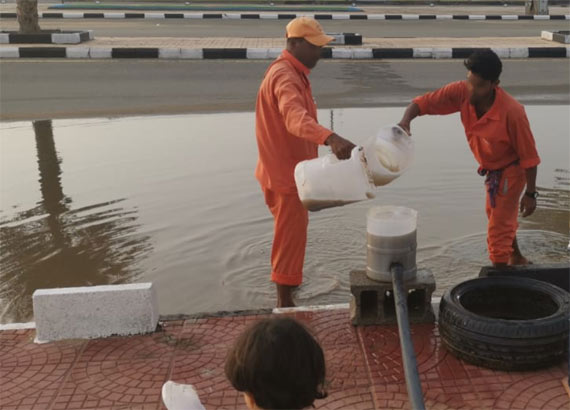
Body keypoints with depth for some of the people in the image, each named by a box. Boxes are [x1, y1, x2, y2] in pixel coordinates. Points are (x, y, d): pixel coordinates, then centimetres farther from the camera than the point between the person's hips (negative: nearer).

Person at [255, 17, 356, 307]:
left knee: (293, 228, 24)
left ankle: (286, 280, 43)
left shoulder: (294, 72, 9)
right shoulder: (284, 76, -26)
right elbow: (295, 117, -46)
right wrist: (330, 138, -62)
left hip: (292, 168, 10)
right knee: (291, 234, -3)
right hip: (284, 172, -10)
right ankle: (284, 302, 7)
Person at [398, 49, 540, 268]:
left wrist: (530, 193, -18)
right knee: (496, 215, 28)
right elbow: (424, 102, -19)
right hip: (491, 168, 8)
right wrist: (405, 121, -41)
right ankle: (517, 260, 53)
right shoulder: (461, 92, -23)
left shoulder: (512, 112, -37)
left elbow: (529, 156, -26)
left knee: (498, 229, -2)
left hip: (510, 171, -8)